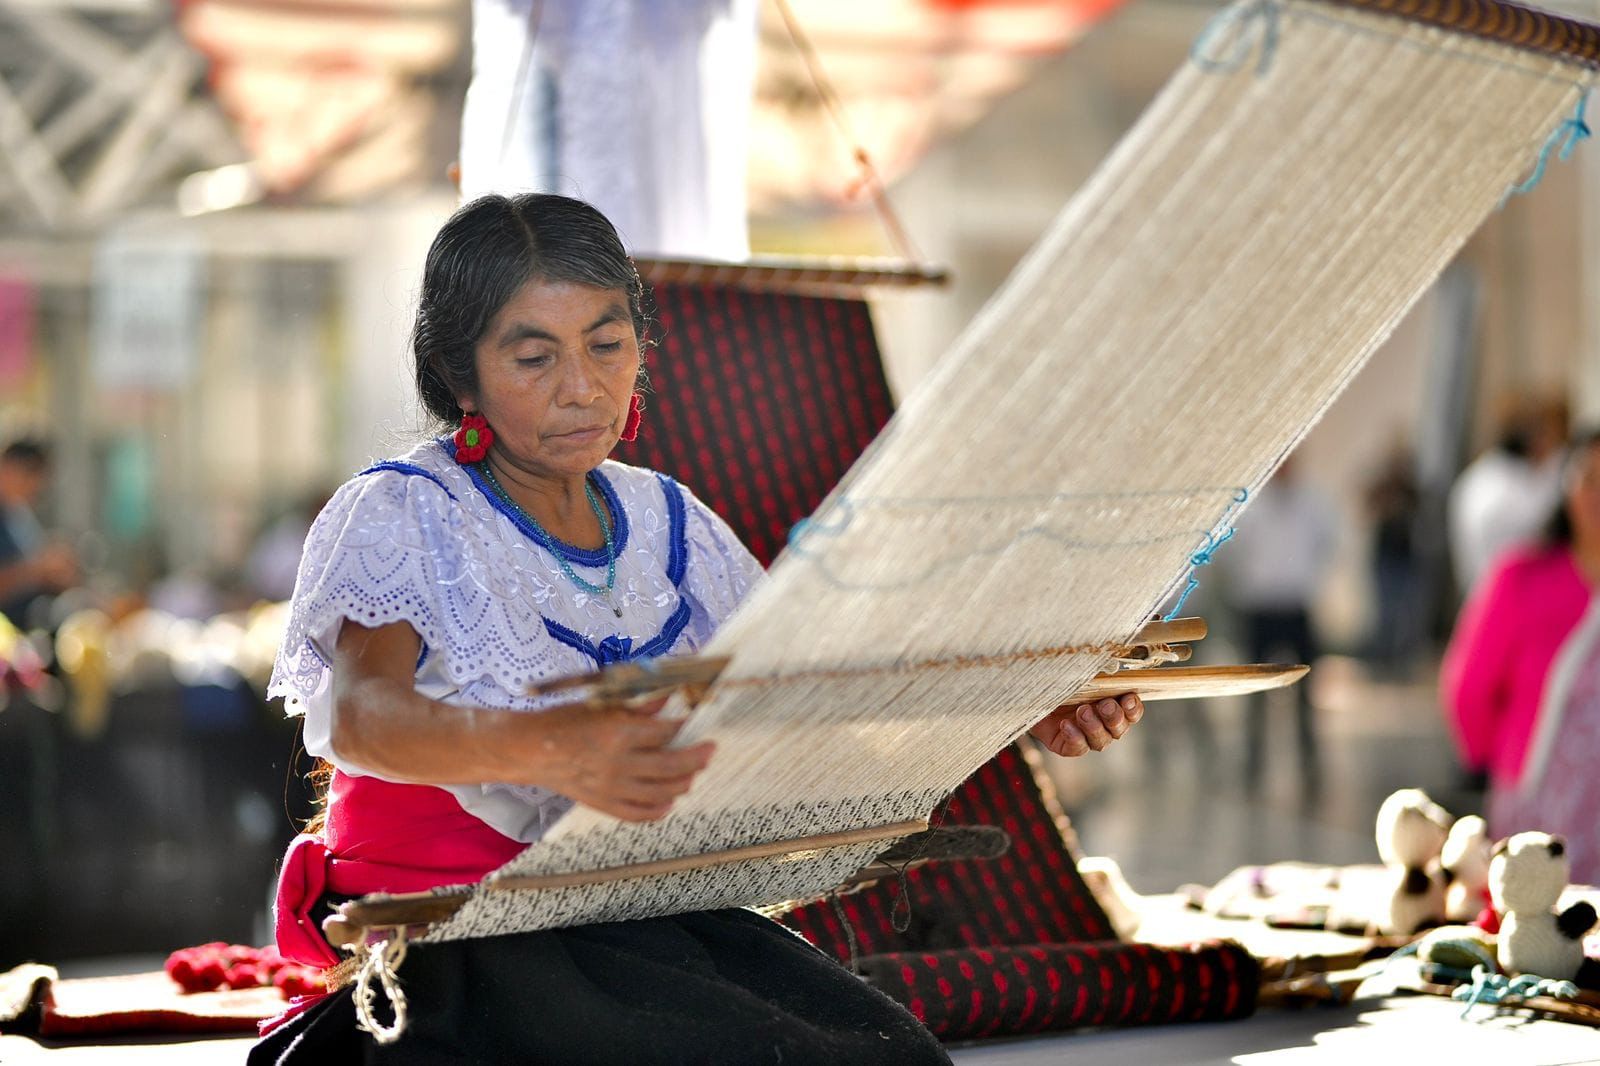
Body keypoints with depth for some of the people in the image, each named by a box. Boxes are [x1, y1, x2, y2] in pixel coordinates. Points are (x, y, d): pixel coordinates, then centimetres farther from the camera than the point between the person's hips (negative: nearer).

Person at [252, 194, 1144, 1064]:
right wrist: (549, 751, -45)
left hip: (652, 915, 6)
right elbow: (358, 715, -24)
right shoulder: (401, 518, -5)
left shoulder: (667, 523, 15)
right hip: (459, 929, -5)